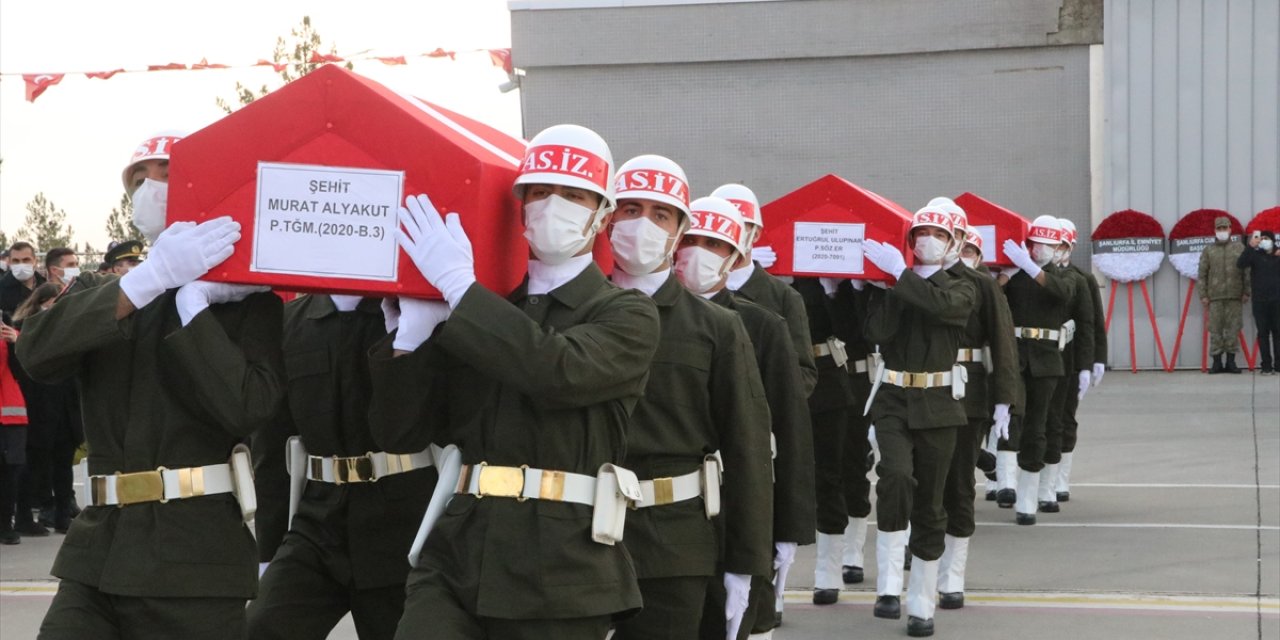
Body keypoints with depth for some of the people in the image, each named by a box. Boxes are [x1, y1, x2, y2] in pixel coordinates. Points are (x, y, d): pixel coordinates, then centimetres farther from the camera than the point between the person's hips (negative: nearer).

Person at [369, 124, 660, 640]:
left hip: (561, 577, -2)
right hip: (454, 558, 3)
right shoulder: (478, 317, 13)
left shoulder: (628, 316, 2)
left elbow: (559, 371, -19)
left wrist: (458, 286, -14)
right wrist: (415, 325, -6)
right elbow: (398, 433, 8)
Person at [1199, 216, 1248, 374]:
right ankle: (1217, 362, 3)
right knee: (1215, 328, -2)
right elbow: (1202, 274, 8)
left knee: (1233, 327, 0)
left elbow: (1246, 272, 7)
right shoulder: (1208, 251, 9)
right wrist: (1203, 295, 1)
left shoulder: (1239, 248, 9)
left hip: (1234, 296, 0)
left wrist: (1246, 292, 0)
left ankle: (1231, 361, 7)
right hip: (1215, 296, 0)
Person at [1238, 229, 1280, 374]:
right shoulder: (1255, 255, 4)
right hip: (1259, 301, -1)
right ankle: (1266, 365, 1)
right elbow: (1240, 264, -10)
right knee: (1263, 332, 0)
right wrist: (1251, 247, -21)